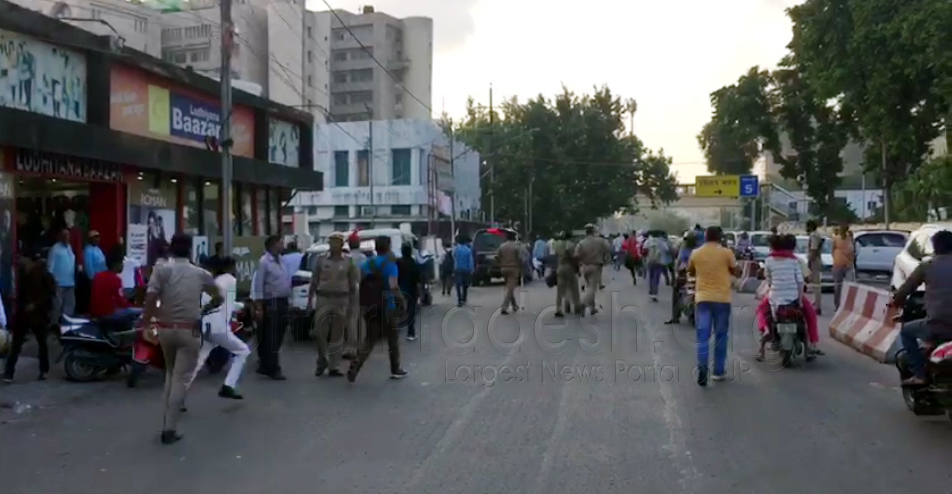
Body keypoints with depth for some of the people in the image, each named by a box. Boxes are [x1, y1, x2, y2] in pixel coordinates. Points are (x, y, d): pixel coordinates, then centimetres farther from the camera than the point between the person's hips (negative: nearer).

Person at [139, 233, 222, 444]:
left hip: (166, 328, 2)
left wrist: (146, 324, -8)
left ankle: (168, 417, 23)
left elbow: (150, 299, -13)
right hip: (190, 330, -2)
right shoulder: (200, 274, 3)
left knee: (171, 373, 22)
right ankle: (169, 428, -3)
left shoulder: (161, 269, -3)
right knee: (181, 378, 0)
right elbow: (218, 298, 15)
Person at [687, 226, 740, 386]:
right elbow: (736, 273, 5)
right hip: (722, 298, -1)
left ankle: (702, 369, -16)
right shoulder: (726, 253, -5)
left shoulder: (696, 253, 3)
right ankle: (719, 371, 14)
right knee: (721, 335, 9)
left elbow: (691, 272, 19)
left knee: (703, 336, -1)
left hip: (703, 298, 1)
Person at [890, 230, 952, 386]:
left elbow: (906, 288, 10)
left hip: (937, 326, -3)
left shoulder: (927, 265, 3)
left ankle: (919, 375, 12)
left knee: (906, 331, 24)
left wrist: (895, 301, 30)